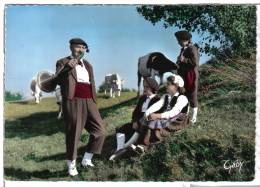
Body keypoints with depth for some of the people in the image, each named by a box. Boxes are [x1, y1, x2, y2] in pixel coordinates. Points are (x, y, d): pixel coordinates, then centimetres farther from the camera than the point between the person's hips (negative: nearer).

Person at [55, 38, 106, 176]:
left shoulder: (88, 65, 23)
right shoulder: (63, 63, 5)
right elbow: (57, 81, -8)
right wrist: (67, 67, -22)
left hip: (89, 102, 6)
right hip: (73, 101, -5)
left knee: (100, 130, 0)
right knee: (73, 133, -1)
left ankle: (87, 159, 14)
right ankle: (71, 165, 15)